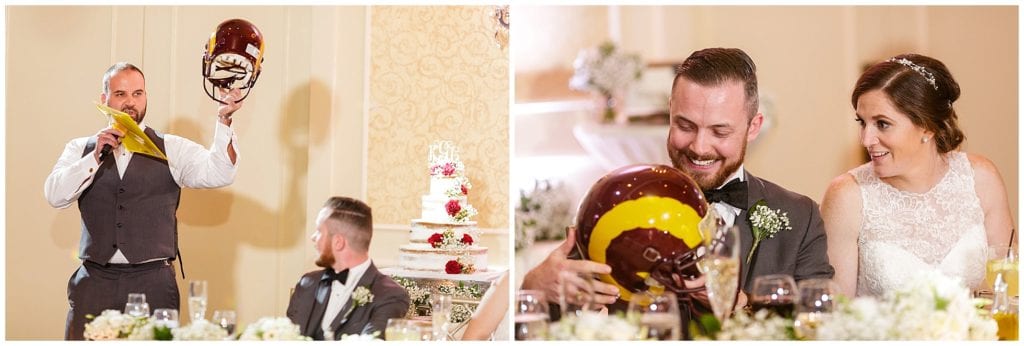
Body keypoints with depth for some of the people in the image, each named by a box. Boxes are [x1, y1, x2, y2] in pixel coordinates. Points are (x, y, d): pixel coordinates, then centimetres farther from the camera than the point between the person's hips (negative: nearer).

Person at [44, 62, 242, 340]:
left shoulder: (172, 150, 7)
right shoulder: (81, 149, 12)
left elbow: (218, 173, -8)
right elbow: (55, 195, -1)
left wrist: (224, 120, -20)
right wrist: (95, 156, -11)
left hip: (153, 283, -1)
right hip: (95, 281, 1)